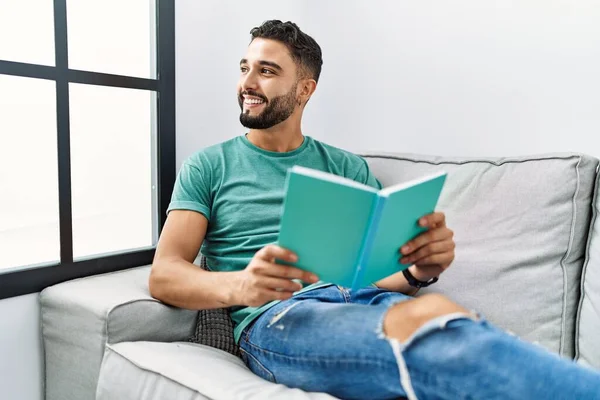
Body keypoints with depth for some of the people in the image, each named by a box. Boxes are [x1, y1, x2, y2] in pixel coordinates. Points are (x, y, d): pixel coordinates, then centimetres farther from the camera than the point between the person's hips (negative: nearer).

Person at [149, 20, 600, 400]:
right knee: (428, 321, -34)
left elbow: (386, 269, 14)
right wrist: (238, 285, -21)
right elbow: (164, 274, 1)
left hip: (362, 297, 3)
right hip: (275, 316, -2)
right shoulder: (208, 166, 12)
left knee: (438, 312, -35)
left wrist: (421, 267, -12)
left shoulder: (347, 168, 18)